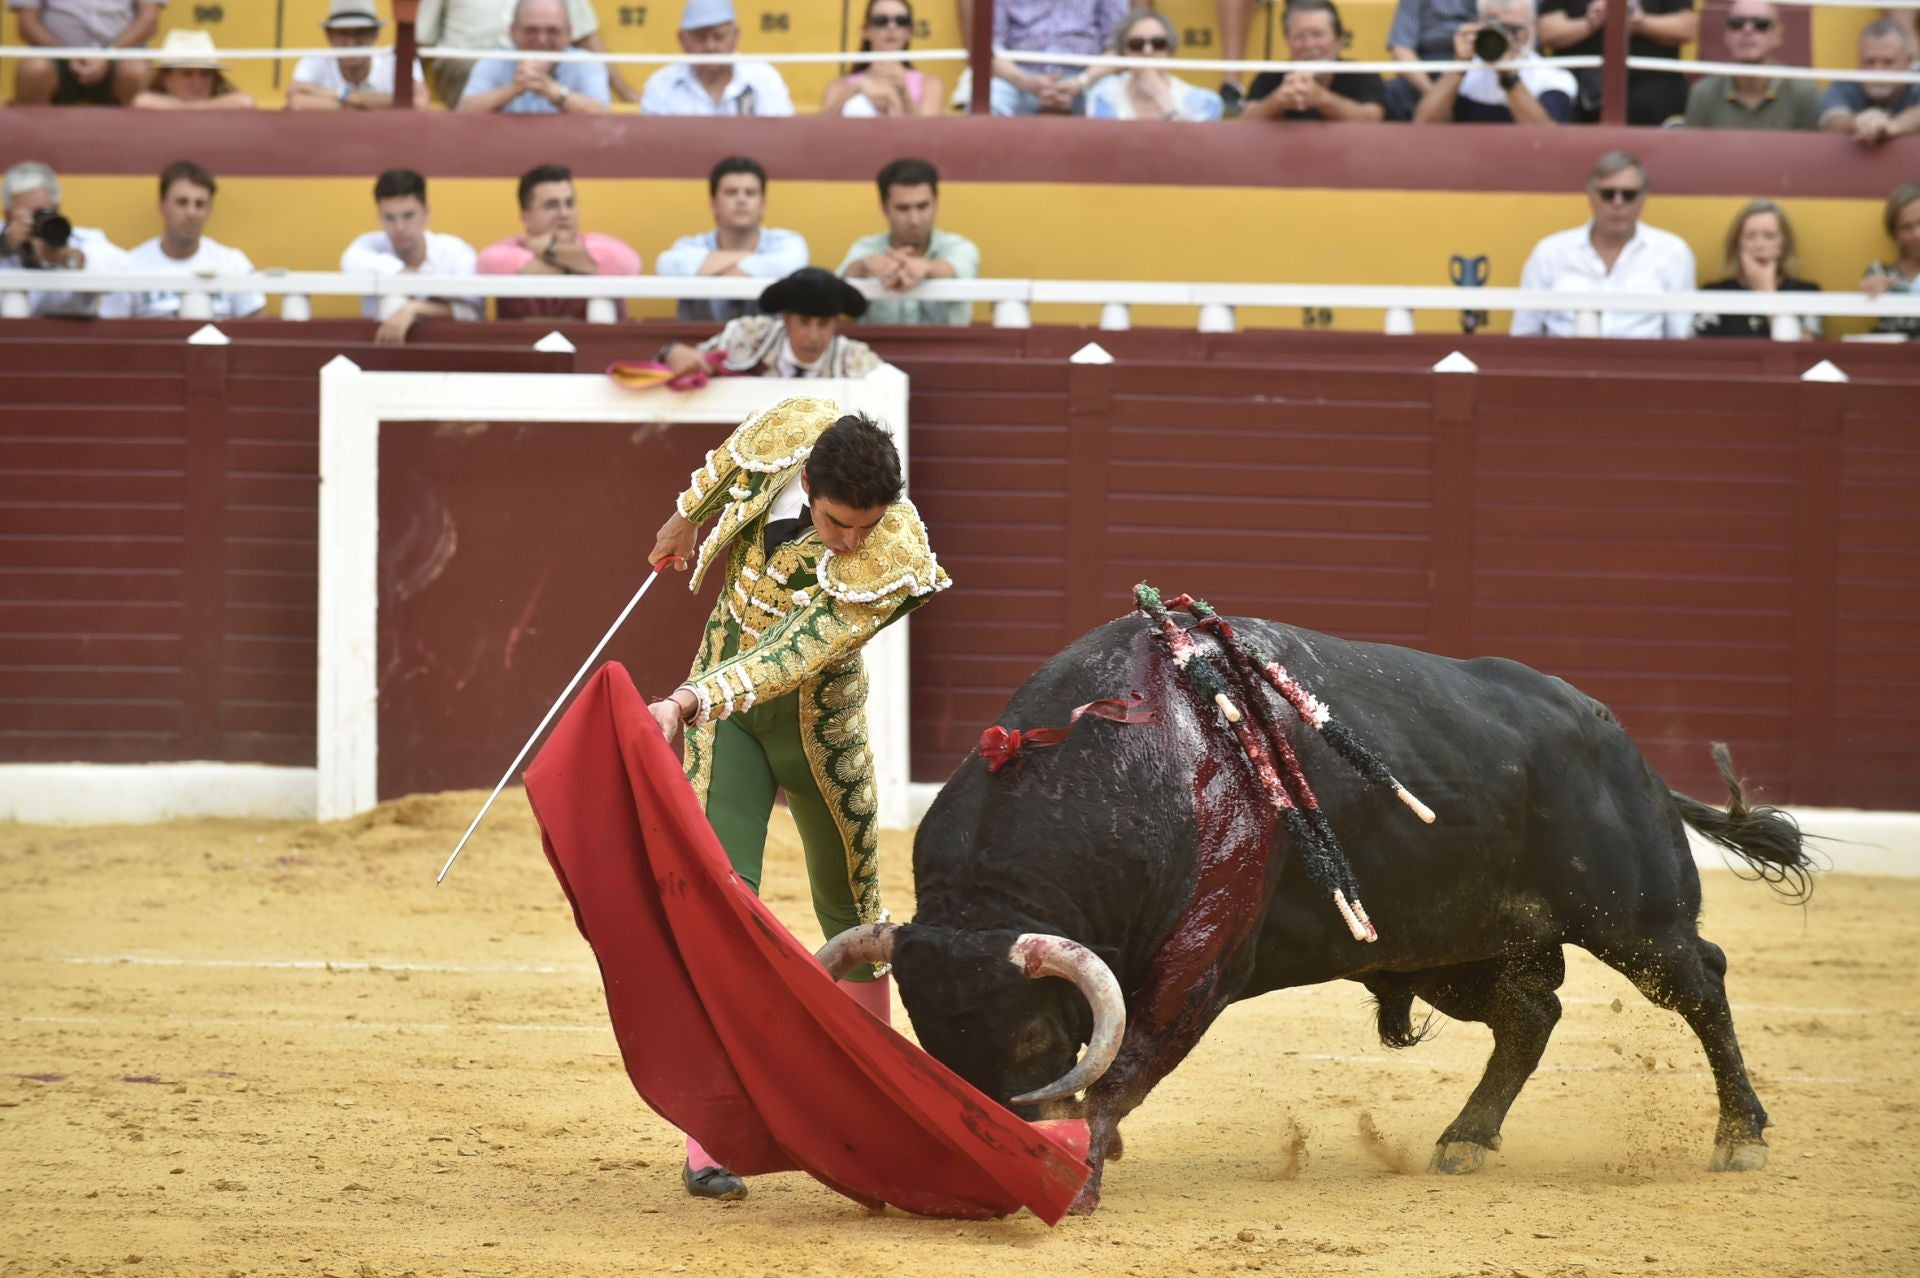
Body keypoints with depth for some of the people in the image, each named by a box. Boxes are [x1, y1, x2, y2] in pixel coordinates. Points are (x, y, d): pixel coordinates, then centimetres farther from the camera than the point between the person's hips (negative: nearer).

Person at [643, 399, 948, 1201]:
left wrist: (691, 702, -50)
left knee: (852, 916, 14)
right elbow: (733, 459, 5)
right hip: (725, 701, 1)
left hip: (821, 723, -1)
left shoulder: (894, 560, -30)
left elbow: (793, 659, -37)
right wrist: (687, 516, 21)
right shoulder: (793, 430, -22)